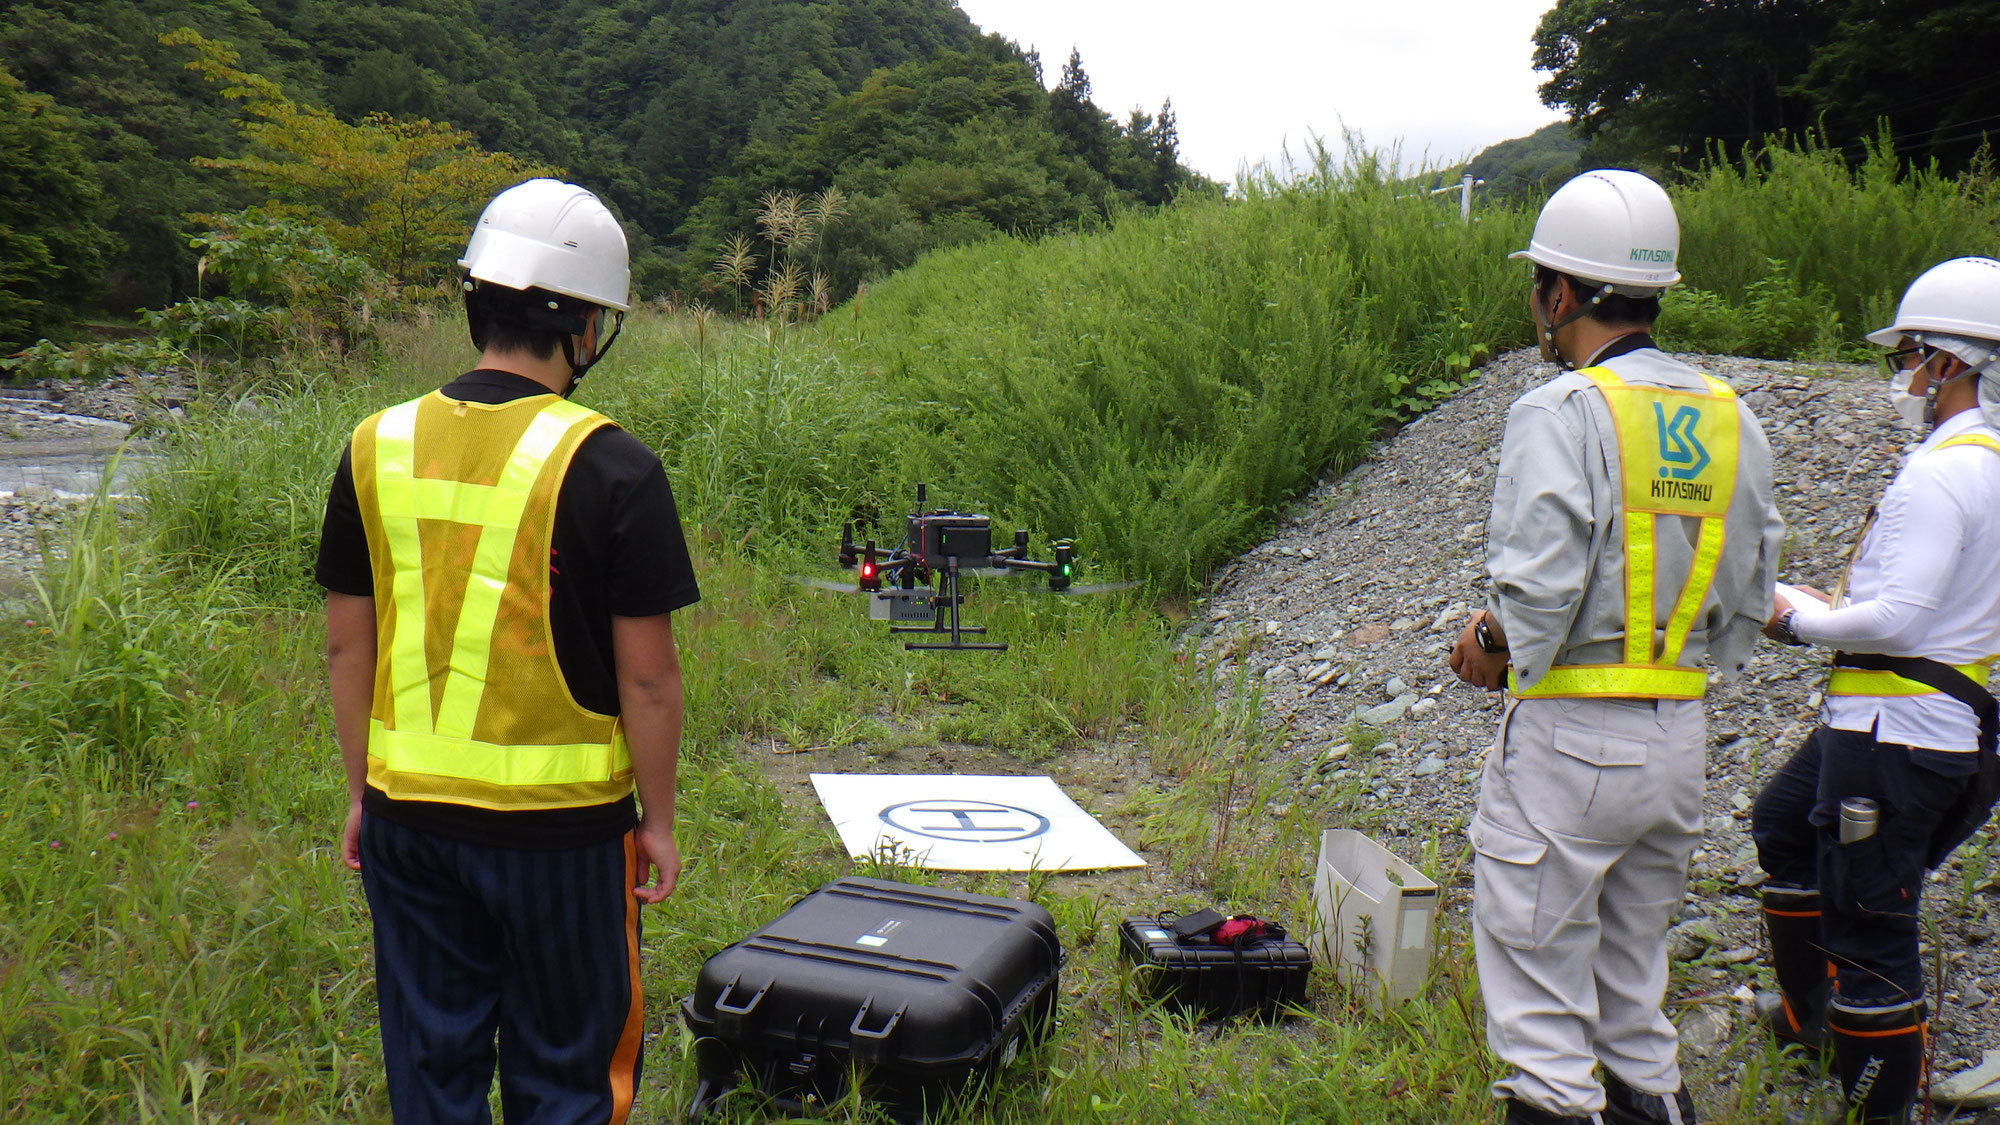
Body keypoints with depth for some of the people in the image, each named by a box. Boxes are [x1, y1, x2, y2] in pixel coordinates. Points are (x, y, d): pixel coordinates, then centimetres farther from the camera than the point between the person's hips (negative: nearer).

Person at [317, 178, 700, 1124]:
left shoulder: (377, 449, -1)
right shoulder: (610, 469, -14)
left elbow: (346, 647, 6)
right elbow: (647, 676, -12)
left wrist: (363, 793, 17)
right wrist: (658, 820, 0)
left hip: (408, 811, 4)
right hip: (563, 827, -4)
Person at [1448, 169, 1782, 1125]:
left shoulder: (1562, 412, -15)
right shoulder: (1729, 417, 8)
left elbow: (1540, 585, -21)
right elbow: (1749, 593, 11)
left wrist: (1491, 646, -3)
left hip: (1570, 736, -7)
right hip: (1682, 735, 7)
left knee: (1537, 948, 4)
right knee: (1634, 947, 22)